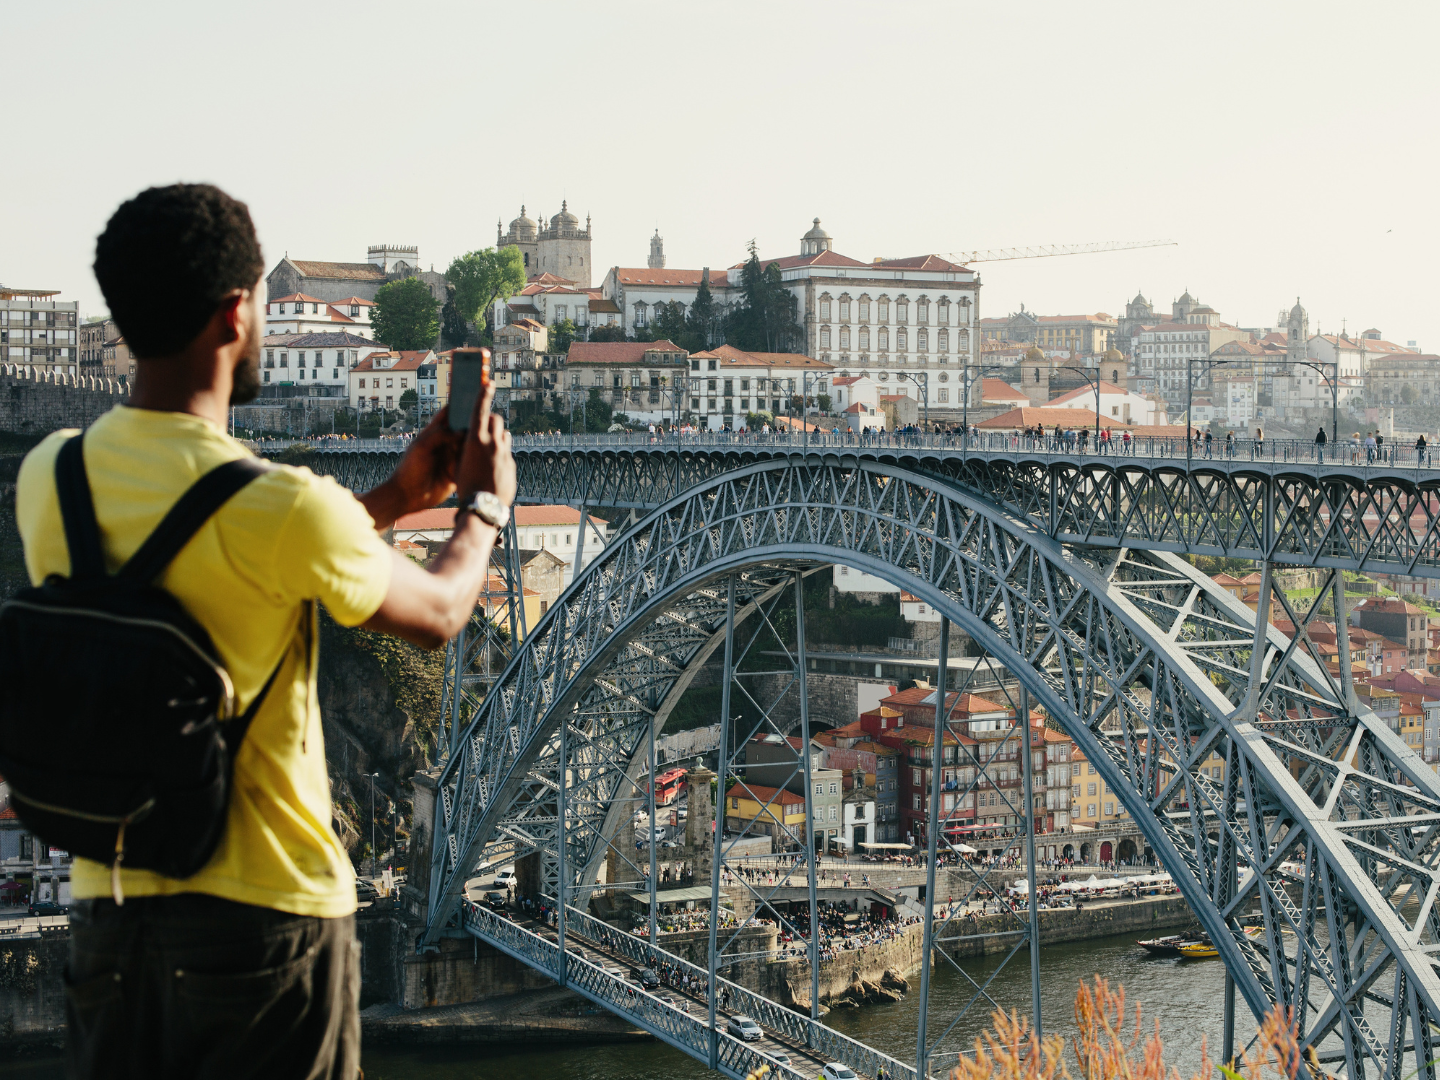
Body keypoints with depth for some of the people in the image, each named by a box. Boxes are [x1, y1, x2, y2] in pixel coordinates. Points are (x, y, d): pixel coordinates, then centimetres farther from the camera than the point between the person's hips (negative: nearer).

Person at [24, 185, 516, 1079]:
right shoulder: (285, 508, -21)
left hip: (106, 906, 5)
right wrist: (486, 506, 17)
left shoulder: (49, 478, -2)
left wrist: (394, 498, 18)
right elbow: (438, 615, -3)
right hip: (266, 912, -5)